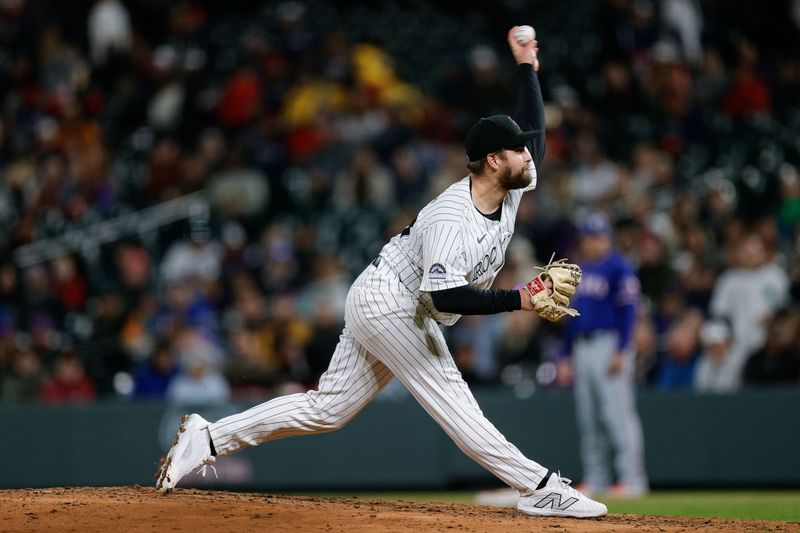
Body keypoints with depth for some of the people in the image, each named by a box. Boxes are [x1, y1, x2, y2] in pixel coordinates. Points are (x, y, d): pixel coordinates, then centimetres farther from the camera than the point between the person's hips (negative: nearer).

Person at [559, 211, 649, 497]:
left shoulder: (618, 268, -5)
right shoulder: (578, 270, 18)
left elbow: (627, 310, -12)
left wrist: (620, 352, -20)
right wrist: (565, 355, 18)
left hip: (609, 343, -8)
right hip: (581, 347, 8)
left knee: (618, 414, -12)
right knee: (587, 419, 8)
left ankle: (632, 478, -12)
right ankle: (595, 478, 13)